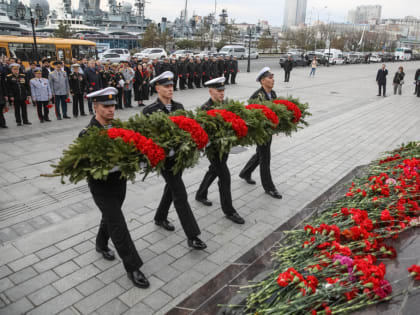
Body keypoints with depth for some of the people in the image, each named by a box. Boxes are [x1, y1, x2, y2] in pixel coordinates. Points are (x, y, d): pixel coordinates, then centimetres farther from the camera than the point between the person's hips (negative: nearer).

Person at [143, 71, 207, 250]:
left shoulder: (179, 106, 5)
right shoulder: (150, 111, -11)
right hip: (165, 157, -6)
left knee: (171, 188, 22)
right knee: (180, 195, -7)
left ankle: (160, 218, 46)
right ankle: (192, 236, -1)